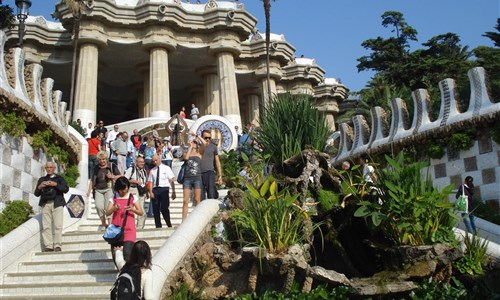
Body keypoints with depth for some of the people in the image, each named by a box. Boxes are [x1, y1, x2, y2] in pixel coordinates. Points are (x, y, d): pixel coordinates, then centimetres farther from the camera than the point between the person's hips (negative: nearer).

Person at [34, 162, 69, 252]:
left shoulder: (59, 179, 16)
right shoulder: (42, 179, 23)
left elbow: (66, 189, 1)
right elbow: (36, 194, 18)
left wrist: (55, 184, -11)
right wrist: (39, 187, -2)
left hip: (57, 203, -2)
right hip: (45, 204, 2)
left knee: (58, 225, -12)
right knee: (46, 226, -6)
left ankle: (58, 245, -12)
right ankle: (48, 246, -5)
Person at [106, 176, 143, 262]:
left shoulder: (133, 197, 3)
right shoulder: (113, 198, 7)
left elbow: (141, 213, 0)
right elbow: (107, 213, 2)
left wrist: (133, 209, -19)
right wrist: (114, 208, -18)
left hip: (129, 229, -2)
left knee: (127, 253, -18)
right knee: (115, 254, 4)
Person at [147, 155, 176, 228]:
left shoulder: (166, 168, 5)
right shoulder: (152, 170, 14)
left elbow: (171, 180, 0)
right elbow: (151, 182, 11)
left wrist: (173, 191, -7)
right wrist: (151, 192, -3)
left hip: (164, 189, -4)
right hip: (155, 190, 4)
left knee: (164, 208, -12)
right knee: (155, 209, 2)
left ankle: (169, 225, 2)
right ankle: (158, 226, 10)